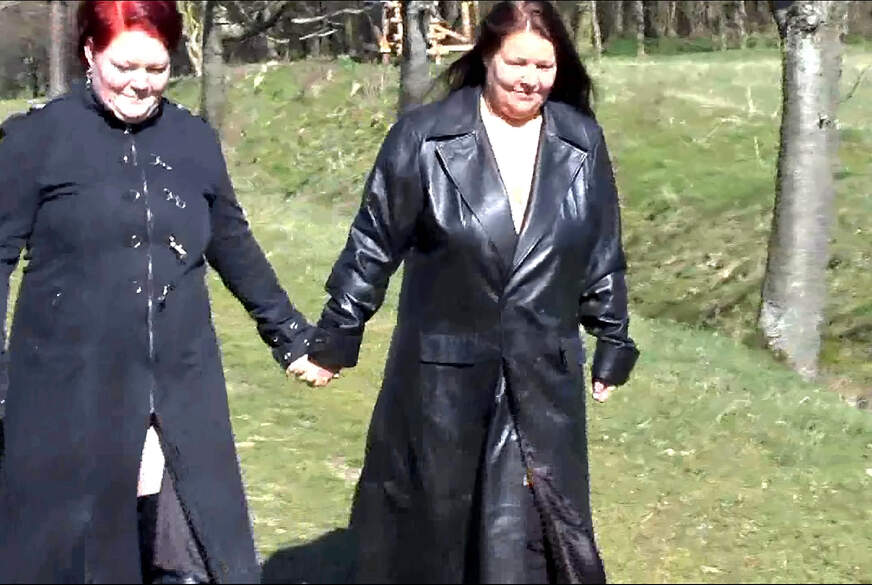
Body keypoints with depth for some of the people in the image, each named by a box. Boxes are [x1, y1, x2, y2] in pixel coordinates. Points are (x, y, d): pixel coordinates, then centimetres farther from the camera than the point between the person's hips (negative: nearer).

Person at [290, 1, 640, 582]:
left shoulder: (583, 143, 0)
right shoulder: (423, 137, -9)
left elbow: (604, 256, 9)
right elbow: (373, 245, -3)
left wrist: (614, 345, 13)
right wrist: (335, 339, 0)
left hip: (543, 381, 2)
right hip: (441, 378, -2)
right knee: (427, 526, 13)